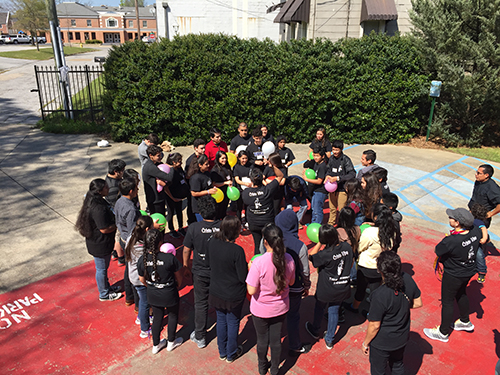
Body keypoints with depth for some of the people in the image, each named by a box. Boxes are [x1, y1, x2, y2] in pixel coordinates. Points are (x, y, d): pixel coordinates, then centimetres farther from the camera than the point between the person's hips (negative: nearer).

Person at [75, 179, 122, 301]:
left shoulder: (96, 201, 0)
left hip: (96, 242, 10)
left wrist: (116, 218, 2)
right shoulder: (98, 208, -33)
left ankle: (107, 287, 46)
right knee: (101, 269, 11)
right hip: (100, 245, -10)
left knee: (103, 267, 26)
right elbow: (104, 229, -29)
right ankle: (104, 294, 30)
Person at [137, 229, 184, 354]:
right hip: (169, 295, -3)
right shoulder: (169, 258, -28)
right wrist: (177, 286, 9)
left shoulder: (142, 260, -17)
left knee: (157, 318, 25)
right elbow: (179, 277, -13)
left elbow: (142, 280, 0)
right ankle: (171, 342, 42)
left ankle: (156, 345, 42)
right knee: (173, 316, 24)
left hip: (152, 295, 3)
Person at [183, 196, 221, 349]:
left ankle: (200, 337, 28)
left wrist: (187, 267, 10)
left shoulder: (193, 228, -20)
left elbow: (186, 251, -9)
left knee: (201, 303, 15)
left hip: (200, 272, -1)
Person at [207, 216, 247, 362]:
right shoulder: (237, 251, -29)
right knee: (233, 323, 17)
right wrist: (249, 266, -3)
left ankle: (222, 352, 42)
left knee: (221, 320, 23)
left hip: (216, 292, 5)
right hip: (234, 295, -5)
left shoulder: (212, 243, -13)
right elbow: (243, 277, -21)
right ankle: (231, 354, 37)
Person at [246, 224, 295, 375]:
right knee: (276, 339, 22)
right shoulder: (288, 259, -17)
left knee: (262, 340, 21)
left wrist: (250, 269, -11)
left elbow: (251, 290, -23)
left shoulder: (258, 263, -31)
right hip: (281, 308, 3)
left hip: (261, 310, -3)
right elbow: (291, 282, -1)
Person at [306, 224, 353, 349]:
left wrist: (320, 243, -16)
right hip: (342, 288, 5)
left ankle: (315, 331, 45)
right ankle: (329, 340, 31)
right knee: (334, 311, 18)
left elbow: (311, 257, -14)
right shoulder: (347, 247, -13)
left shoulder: (326, 254, -30)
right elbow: (350, 264, 2)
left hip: (326, 289, -4)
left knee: (319, 307, 21)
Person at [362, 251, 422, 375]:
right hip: (402, 337, 6)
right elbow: (418, 303, -1)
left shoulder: (380, 295, -35)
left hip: (382, 343, -6)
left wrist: (365, 343, -6)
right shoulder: (408, 280, -19)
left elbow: (374, 325, -22)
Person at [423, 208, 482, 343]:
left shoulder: (451, 241, -37)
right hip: (469, 271, 7)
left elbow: (437, 251, -20)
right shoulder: (476, 232, -17)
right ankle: (465, 322, 53)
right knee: (461, 294, 31)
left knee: (447, 301, 12)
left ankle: (443, 333, 31)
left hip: (453, 275, -7)